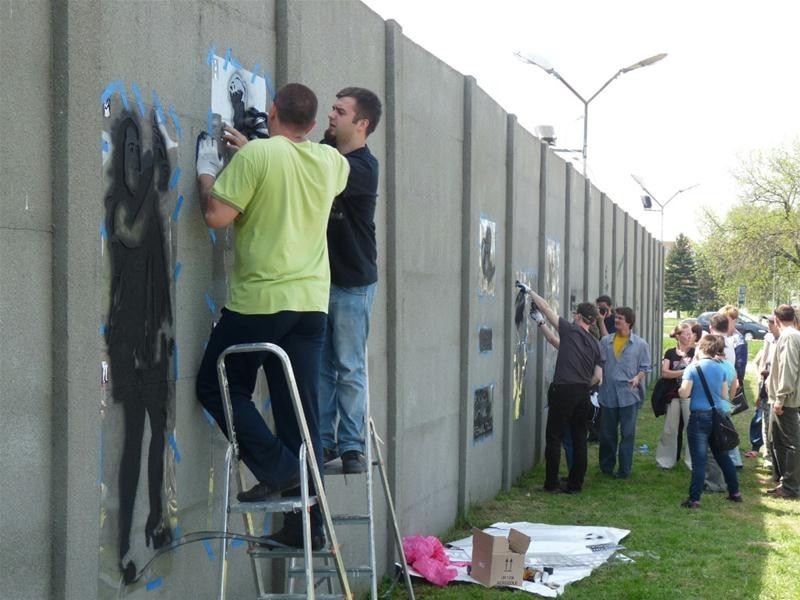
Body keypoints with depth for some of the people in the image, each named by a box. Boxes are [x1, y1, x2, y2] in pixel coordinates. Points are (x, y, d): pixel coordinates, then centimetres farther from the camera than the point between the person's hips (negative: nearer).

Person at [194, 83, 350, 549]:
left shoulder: (256, 155, -11)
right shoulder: (330, 161, 8)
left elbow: (217, 216, -13)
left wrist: (208, 171, 5)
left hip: (258, 301, -5)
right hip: (313, 302, 6)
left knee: (217, 387, 13)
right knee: (301, 412, 8)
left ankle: (278, 468, -3)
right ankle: (307, 522, 8)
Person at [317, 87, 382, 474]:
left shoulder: (362, 166, -14)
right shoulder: (325, 153, 10)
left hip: (352, 282, -6)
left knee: (350, 369, -1)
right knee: (320, 366, 7)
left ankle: (352, 446, 5)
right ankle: (323, 441, 13)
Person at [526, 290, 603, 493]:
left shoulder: (570, 330, -2)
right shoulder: (595, 344, 13)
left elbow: (545, 308, 1)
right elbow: (598, 377, 10)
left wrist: (530, 291, 12)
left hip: (563, 390, -5)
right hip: (583, 393, 5)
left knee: (554, 437, 3)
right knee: (579, 438, 10)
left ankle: (551, 483, 4)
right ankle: (575, 484, 12)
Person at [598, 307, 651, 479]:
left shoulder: (640, 344, 1)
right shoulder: (605, 342, 7)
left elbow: (645, 367, 2)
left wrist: (638, 377, -15)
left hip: (629, 395, -2)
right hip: (608, 394, 2)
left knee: (627, 434, 2)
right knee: (607, 433, 9)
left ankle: (624, 469, 10)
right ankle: (606, 466, 23)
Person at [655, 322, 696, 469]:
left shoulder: (694, 352, 2)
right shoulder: (670, 353, 5)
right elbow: (664, 373, -7)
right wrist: (684, 372, -15)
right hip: (673, 395, 1)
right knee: (670, 429, 7)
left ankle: (693, 461, 6)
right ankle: (666, 460, 18)